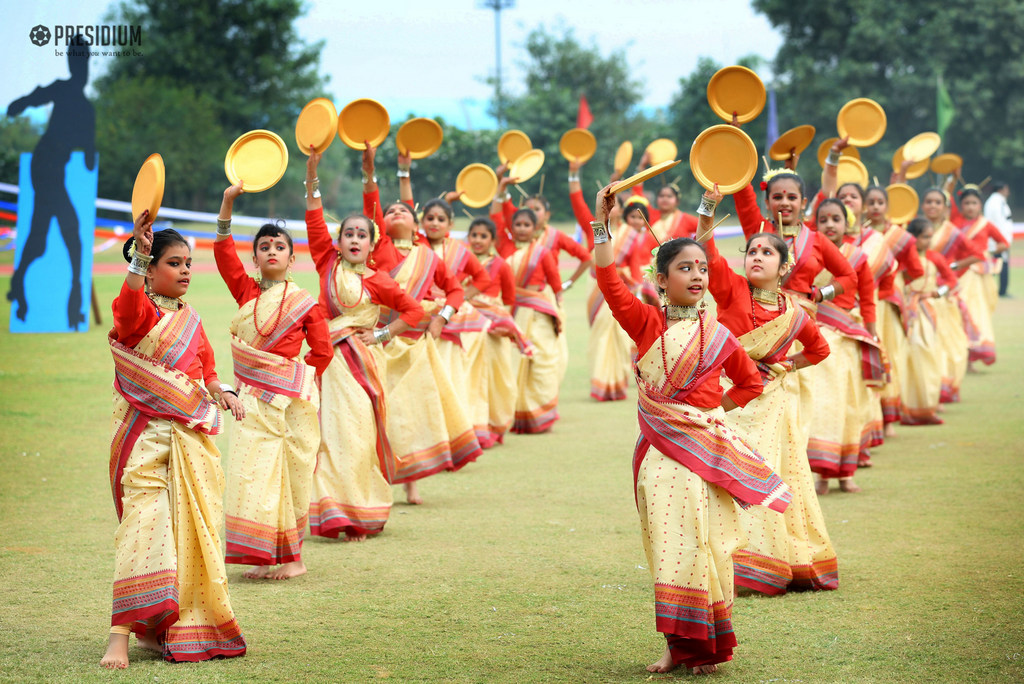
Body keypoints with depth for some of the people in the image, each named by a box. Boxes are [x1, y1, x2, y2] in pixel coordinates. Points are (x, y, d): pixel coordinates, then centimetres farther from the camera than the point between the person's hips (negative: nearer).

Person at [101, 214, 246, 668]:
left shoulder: (190, 319, 16)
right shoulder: (139, 313, -6)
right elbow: (129, 303, -30)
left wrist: (222, 391, 1)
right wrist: (139, 254, -44)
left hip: (192, 435, 7)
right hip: (145, 435, -7)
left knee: (191, 530, 9)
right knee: (143, 523, -15)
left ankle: (178, 628, 24)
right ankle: (120, 636, -17)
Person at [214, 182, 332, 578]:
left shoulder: (303, 303, -2)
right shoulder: (247, 292, 7)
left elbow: (322, 351, 1)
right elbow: (224, 252, -4)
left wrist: (298, 381, 2)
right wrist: (228, 202, -12)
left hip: (289, 398, -3)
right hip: (252, 398, 3)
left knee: (288, 475, 1)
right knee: (252, 474, 1)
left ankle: (292, 557, 10)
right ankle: (263, 557, 9)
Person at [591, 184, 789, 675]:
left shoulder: (717, 334, 4)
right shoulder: (647, 324, 2)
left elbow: (750, 382, 19)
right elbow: (610, 283, -11)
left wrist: (717, 408, 7)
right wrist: (602, 223, -16)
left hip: (705, 449, 0)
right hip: (659, 450, 0)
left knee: (703, 544, -1)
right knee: (668, 546, 3)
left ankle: (710, 645, 9)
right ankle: (678, 644, 11)